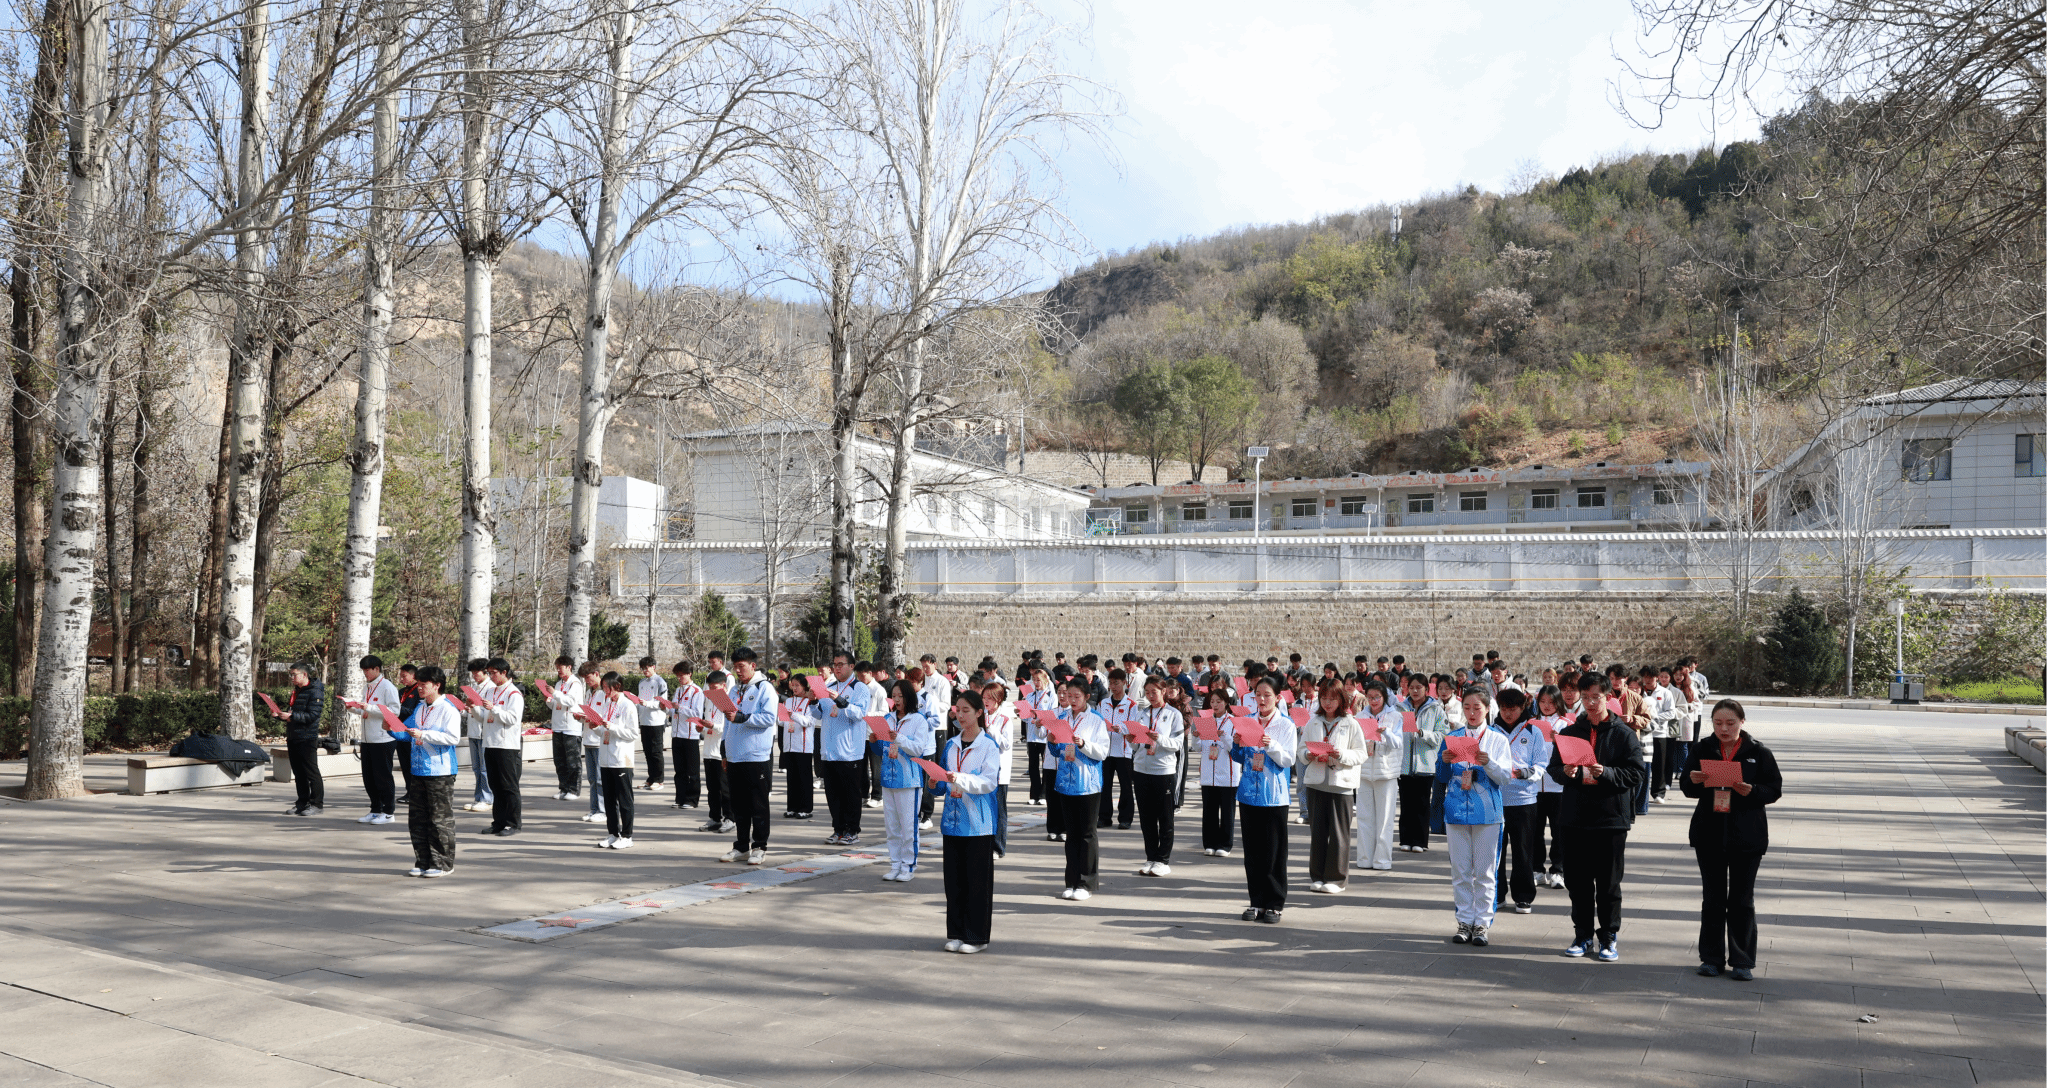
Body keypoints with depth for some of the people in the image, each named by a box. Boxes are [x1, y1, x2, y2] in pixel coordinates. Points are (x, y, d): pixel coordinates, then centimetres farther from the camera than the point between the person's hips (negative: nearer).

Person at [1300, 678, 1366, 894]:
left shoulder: (1351, 724, 1)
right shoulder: (1312, 722, 11)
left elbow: (1361, 754, -2)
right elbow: (1300, 751, 12)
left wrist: (1341, 755, -18)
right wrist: (1309, 755, -9)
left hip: (1342, 783, -3)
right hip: (1315, 782, 3)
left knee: (1339, 832, -1)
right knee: (1317, 831, 5)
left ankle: (1336, 878, 8)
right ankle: (1317, 876, 14)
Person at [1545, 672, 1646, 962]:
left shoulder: (1624, 734, 0)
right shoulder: (1569, 732, 11)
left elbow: (1635, 774, -6)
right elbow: (1554, 769, 11)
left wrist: (1605, 773, -22)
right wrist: (1567, 773, -11)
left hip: (1611, 818, -3)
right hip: (1574, 816, 3)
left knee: (1609, 883, 2)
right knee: (1577, 882, 7)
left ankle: (1608, 938, 15)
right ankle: (1583, 936, 19)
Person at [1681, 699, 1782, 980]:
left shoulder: (1758, 752, -2)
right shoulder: (1702, 750, 3)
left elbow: (1775, 789, -2)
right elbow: (1685, 787, 8)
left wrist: (1751, 791, -21)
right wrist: (1693, 781, -15)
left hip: (1747, 837, -2)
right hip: (1709, 835, 2)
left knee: (1742, 901, 4)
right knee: (1712, 899, 9)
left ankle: (1742, 961, 13)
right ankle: (1712, 958, 18)